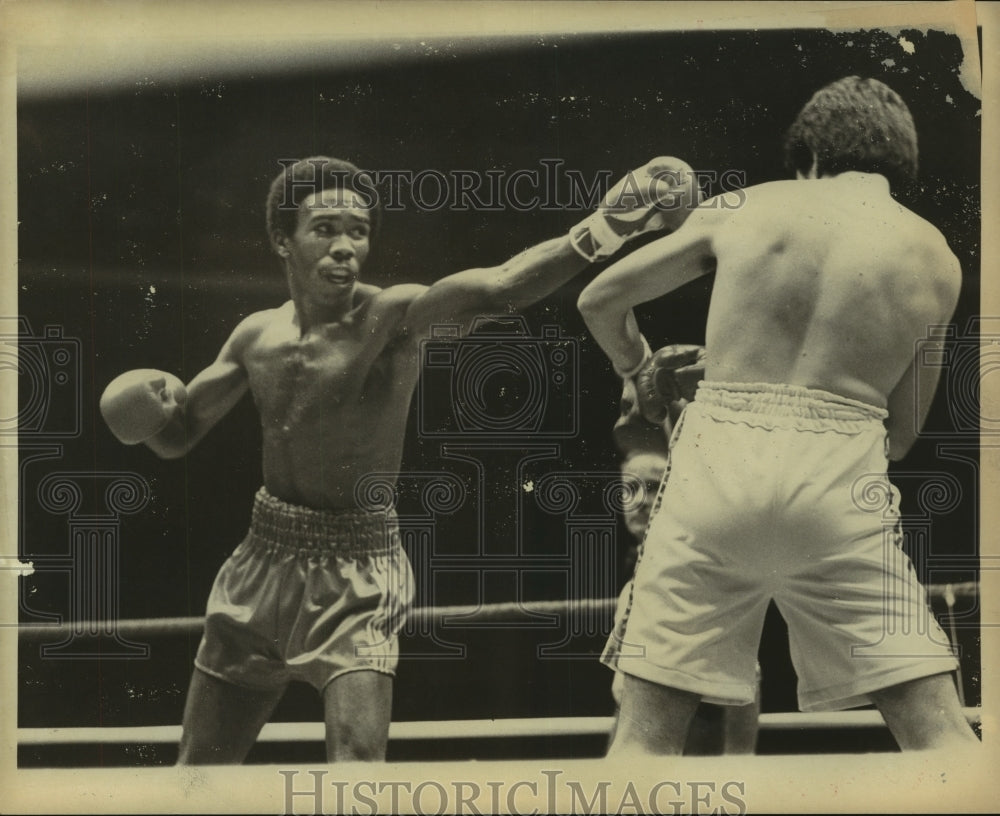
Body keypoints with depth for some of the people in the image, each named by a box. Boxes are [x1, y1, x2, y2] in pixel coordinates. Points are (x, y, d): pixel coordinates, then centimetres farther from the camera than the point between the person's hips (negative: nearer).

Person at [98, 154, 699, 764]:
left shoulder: (396, 316, -14)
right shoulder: (257, 337, 3)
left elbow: (499, 286, -33)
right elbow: (177, 437, 14)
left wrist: (600, 230, -49)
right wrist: (151, 408, -10)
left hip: (358, 574, -5)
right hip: (265, 560, 5)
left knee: (358, 759, -22)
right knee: (200, 767, 15)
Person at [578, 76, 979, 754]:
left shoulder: (741, 209, 11)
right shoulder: (936, 259, 11)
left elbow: (599, 301, 18)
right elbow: (901, 434, 15)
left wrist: (639, 371, 38)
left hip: (718, 463, 1)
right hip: (840, 484, 0)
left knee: (648, 725, 6)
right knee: (936, 723, 6)